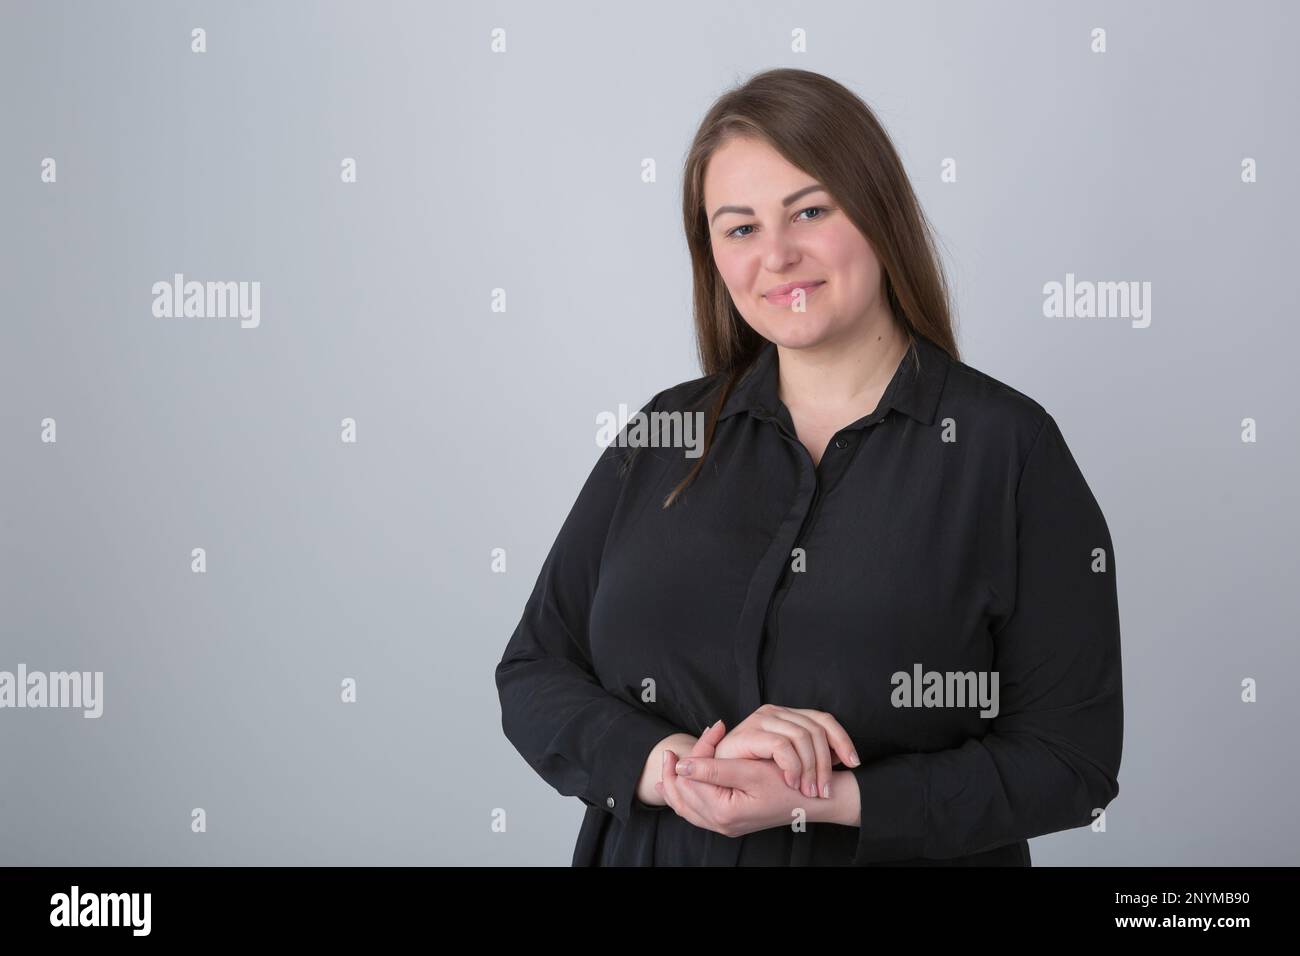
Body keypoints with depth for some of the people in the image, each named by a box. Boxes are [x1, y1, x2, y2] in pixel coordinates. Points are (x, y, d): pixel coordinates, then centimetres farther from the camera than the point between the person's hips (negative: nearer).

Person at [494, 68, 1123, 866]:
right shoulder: (666, 435, -1)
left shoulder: (1008, 448, -10)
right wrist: (676, 766, -19)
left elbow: (1073, 760, -13)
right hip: (651, 850, 3)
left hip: (910, 853, -2)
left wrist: (823, 799, -22)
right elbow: (534, 677, -1)